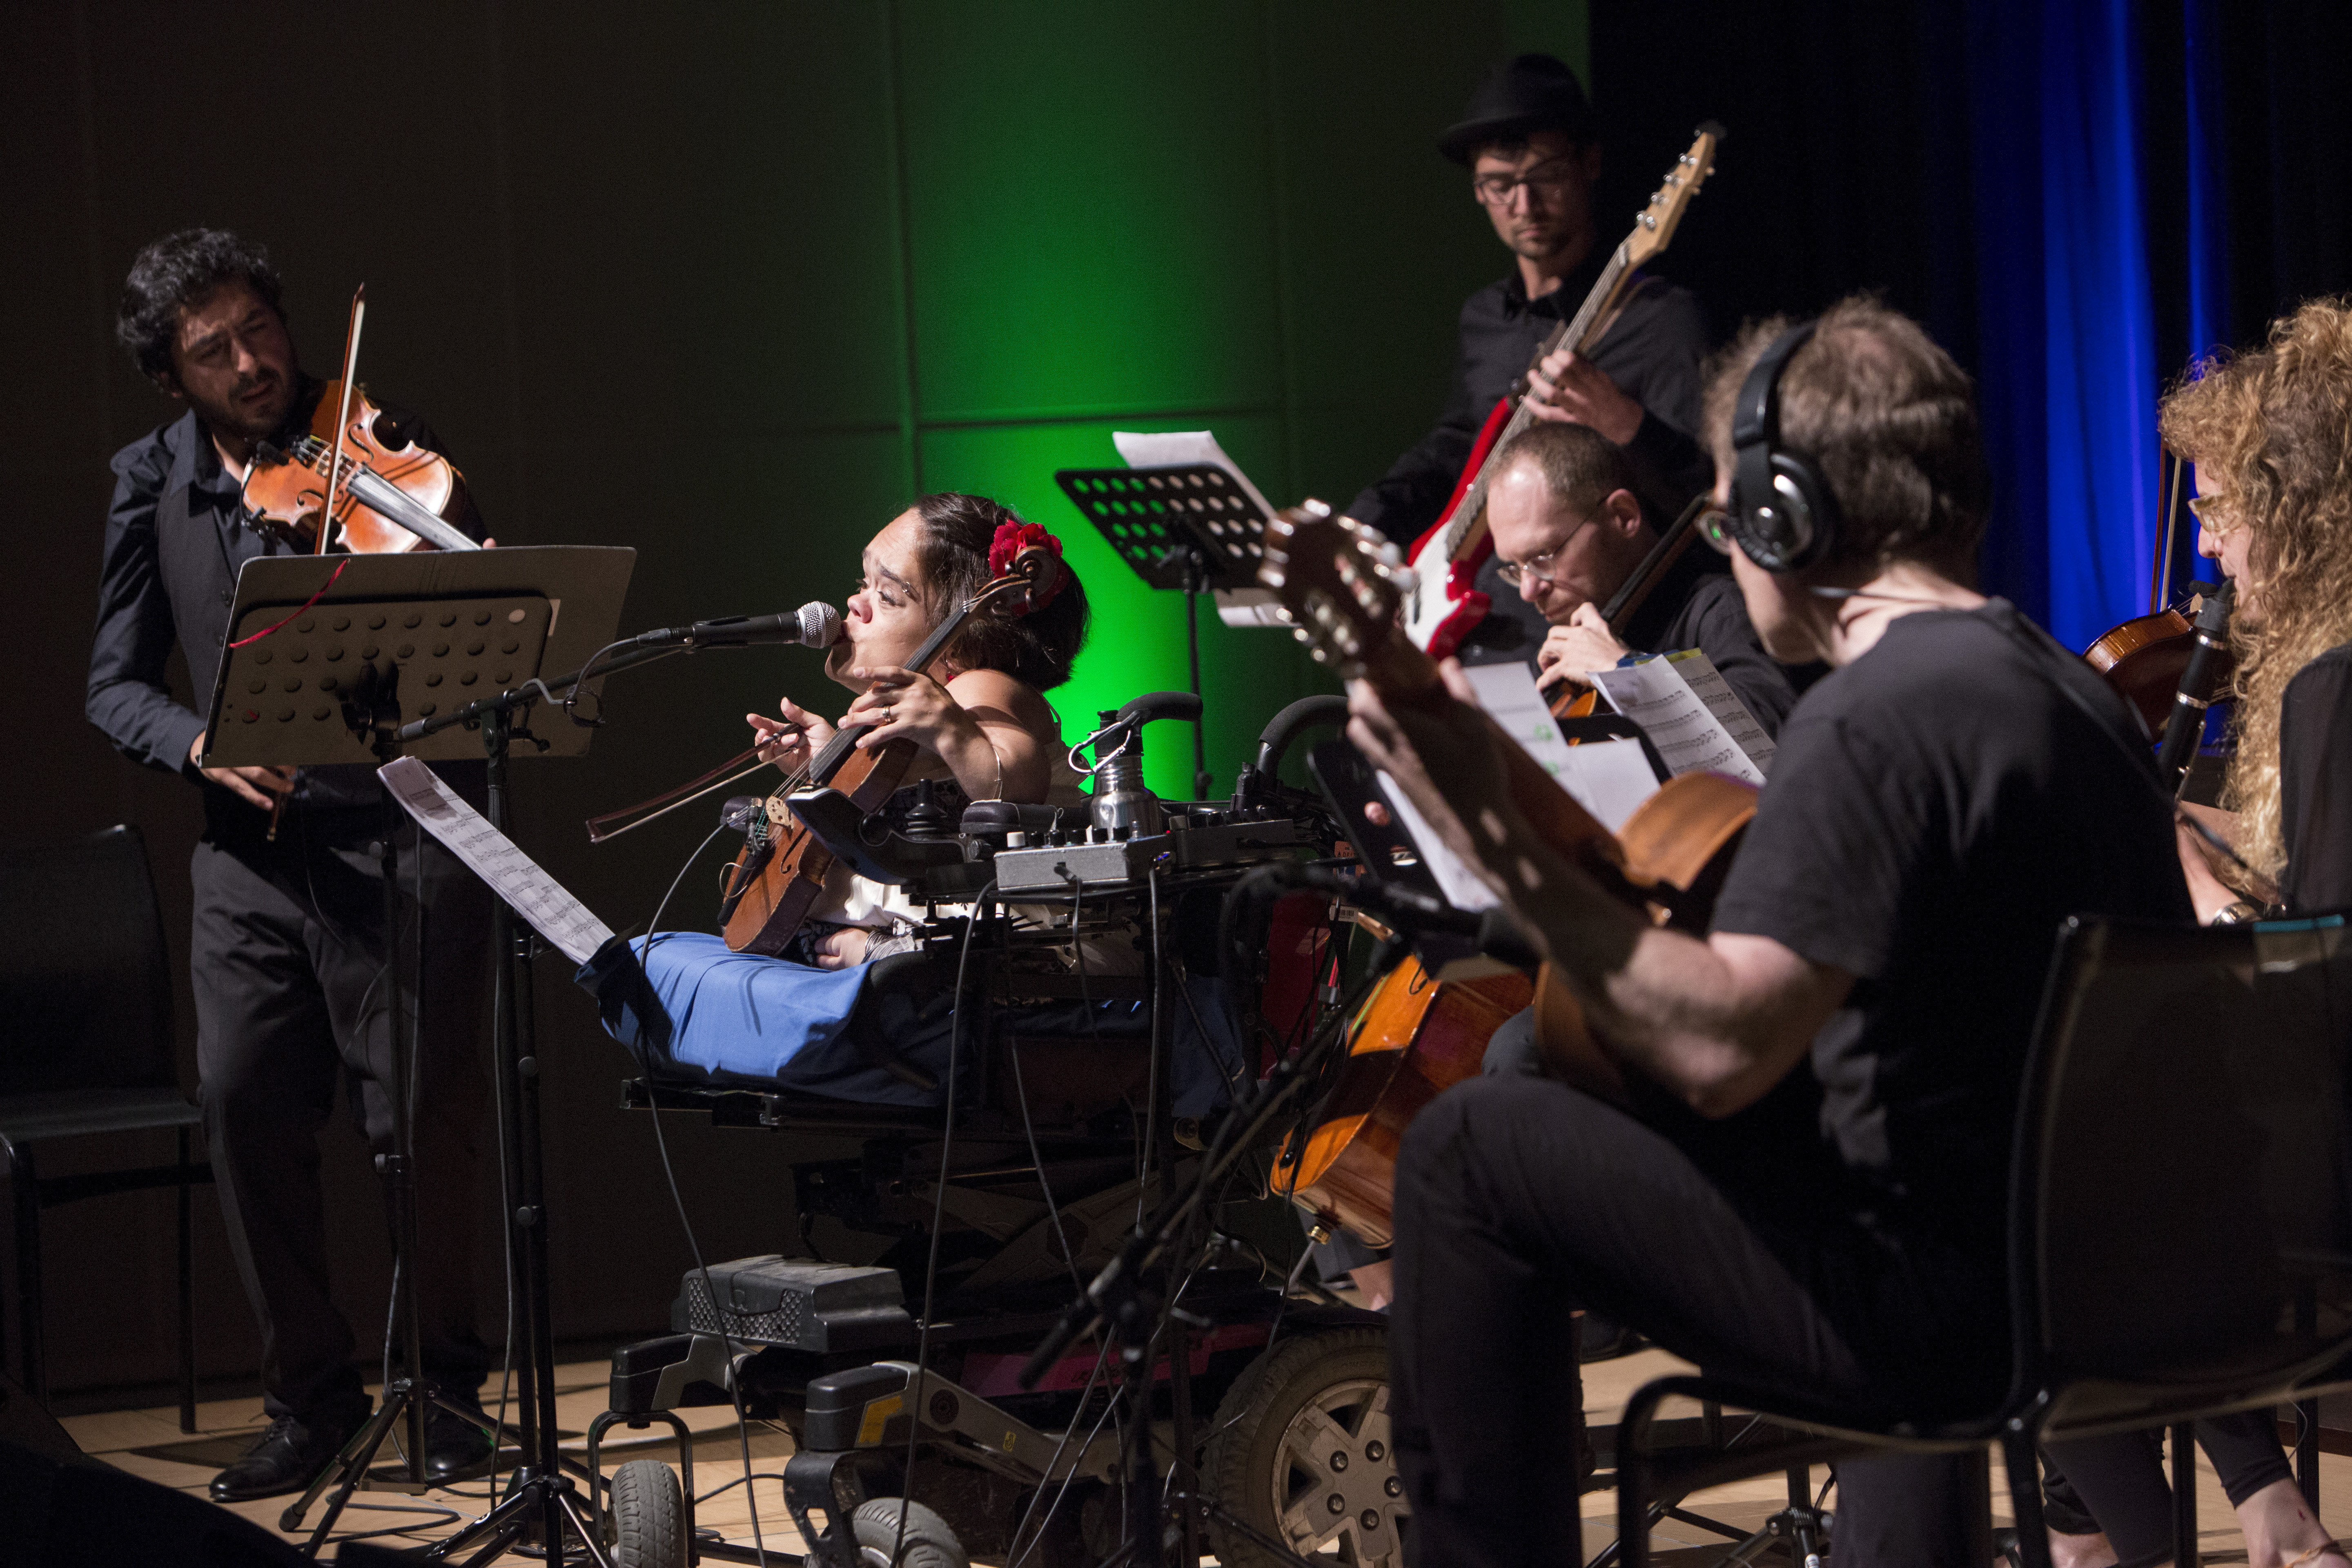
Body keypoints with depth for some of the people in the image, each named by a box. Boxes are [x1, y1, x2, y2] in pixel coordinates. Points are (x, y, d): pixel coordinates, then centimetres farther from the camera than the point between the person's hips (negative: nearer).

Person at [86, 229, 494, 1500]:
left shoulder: (378, 445, -1)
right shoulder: (153, 482, 8)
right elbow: (115, 683, 9)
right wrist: (197, 743, -12)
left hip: (400, 835, -3)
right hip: (252, 846, 3)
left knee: (419, 1118, -3)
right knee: (243, 1106, 0)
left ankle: (445, 1384, 16)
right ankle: (312, 1394, 17)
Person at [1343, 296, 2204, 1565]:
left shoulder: (1875, 718, -20)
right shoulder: (2072, 689, 11)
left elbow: (1720, 1049, -30)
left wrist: (1493, 835, -28)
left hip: (1946, 1310, -9)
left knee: (1467, 1148, -3)